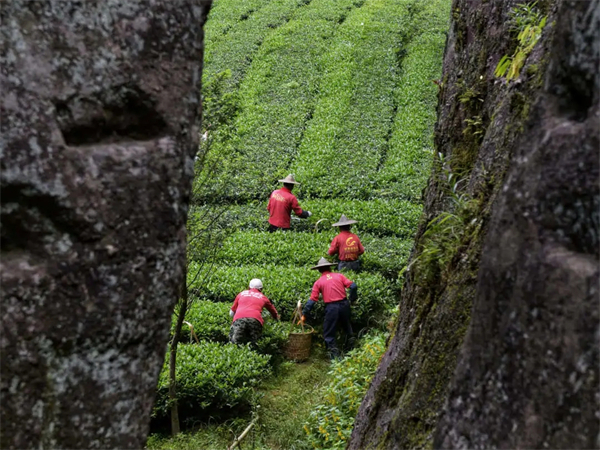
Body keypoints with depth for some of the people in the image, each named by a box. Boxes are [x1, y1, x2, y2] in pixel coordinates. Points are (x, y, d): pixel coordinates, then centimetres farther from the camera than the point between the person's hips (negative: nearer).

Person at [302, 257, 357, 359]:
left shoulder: (318, 282, 2)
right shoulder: (339, 275, 6)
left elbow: (312, 300, -2)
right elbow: (353, 286, -2)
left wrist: (304, 314, 3)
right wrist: (352, 299, 14)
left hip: (331, 307, -3)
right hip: (344, 304, 3)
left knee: (329, 333, 8)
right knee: (347, 326, 27)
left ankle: (334, 354, 3)